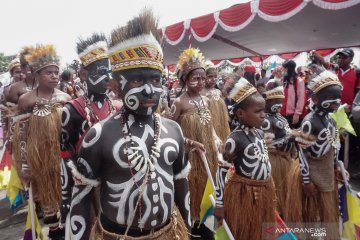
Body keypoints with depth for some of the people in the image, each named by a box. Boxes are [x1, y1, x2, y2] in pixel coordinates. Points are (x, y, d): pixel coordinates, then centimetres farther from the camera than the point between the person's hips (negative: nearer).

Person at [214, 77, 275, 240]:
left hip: (265, 192, 7)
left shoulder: (259, 133, 2)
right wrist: (219, 203, -15)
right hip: (244, 194, -7)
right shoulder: (235, 139, -22)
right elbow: (222, 171, -18)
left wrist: (268, 187, 21)